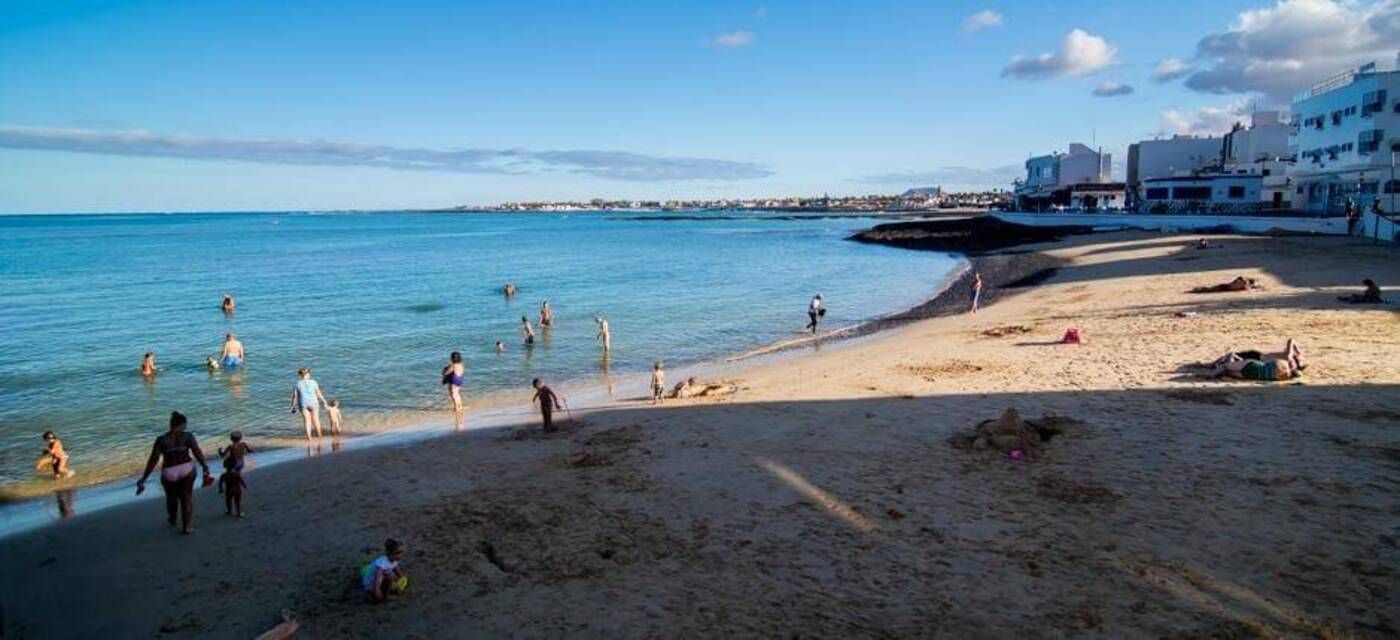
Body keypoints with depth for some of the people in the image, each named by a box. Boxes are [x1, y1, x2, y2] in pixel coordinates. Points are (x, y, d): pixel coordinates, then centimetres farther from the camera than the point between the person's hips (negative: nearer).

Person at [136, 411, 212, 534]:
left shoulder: (161, 440, -8)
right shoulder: (188, 436, -9)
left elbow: (153, 461, -8)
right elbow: (198, 453, -12)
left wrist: (143, 479, -2)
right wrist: (205, 468, 0)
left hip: (169, 473, 1)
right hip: (187, 470, -1)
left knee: (171, 497, 27)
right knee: (187, 498, 15)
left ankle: (172, 519, 51)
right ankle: (187, 527, 16)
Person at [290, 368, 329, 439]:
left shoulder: (297, 384, -4)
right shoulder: (313, 382, -6)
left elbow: (295, 396, -3)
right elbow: (318, 394, -3)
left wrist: (293, 406, 6)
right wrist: (323, 400, 10)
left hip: (303, 404, 0)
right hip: (313, 403, 0)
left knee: (307, 420, 9)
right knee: (315, 419, 15)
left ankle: (309, 436, 5)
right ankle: (319, 434, 26)